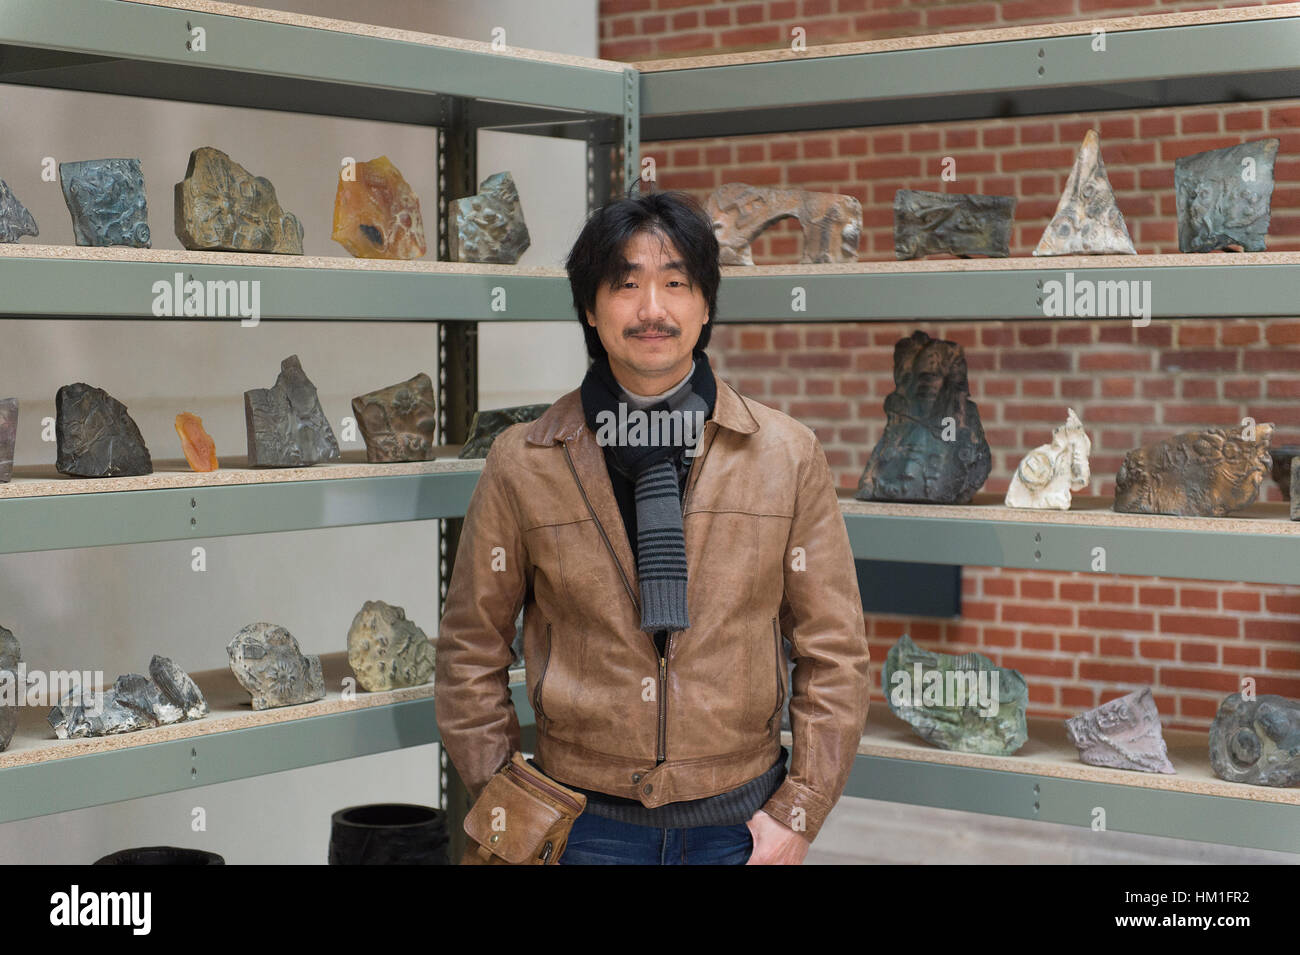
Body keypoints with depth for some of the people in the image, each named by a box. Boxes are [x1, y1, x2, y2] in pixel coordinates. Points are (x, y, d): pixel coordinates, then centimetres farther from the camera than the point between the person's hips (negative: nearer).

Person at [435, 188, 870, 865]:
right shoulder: (522, 464, -2)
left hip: (738, 825, 1)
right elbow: (471, 651, 5)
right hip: (586, 823, 0)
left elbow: (833, 651, 3)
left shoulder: (788, 455, 0)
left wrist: (799, 812, -2)